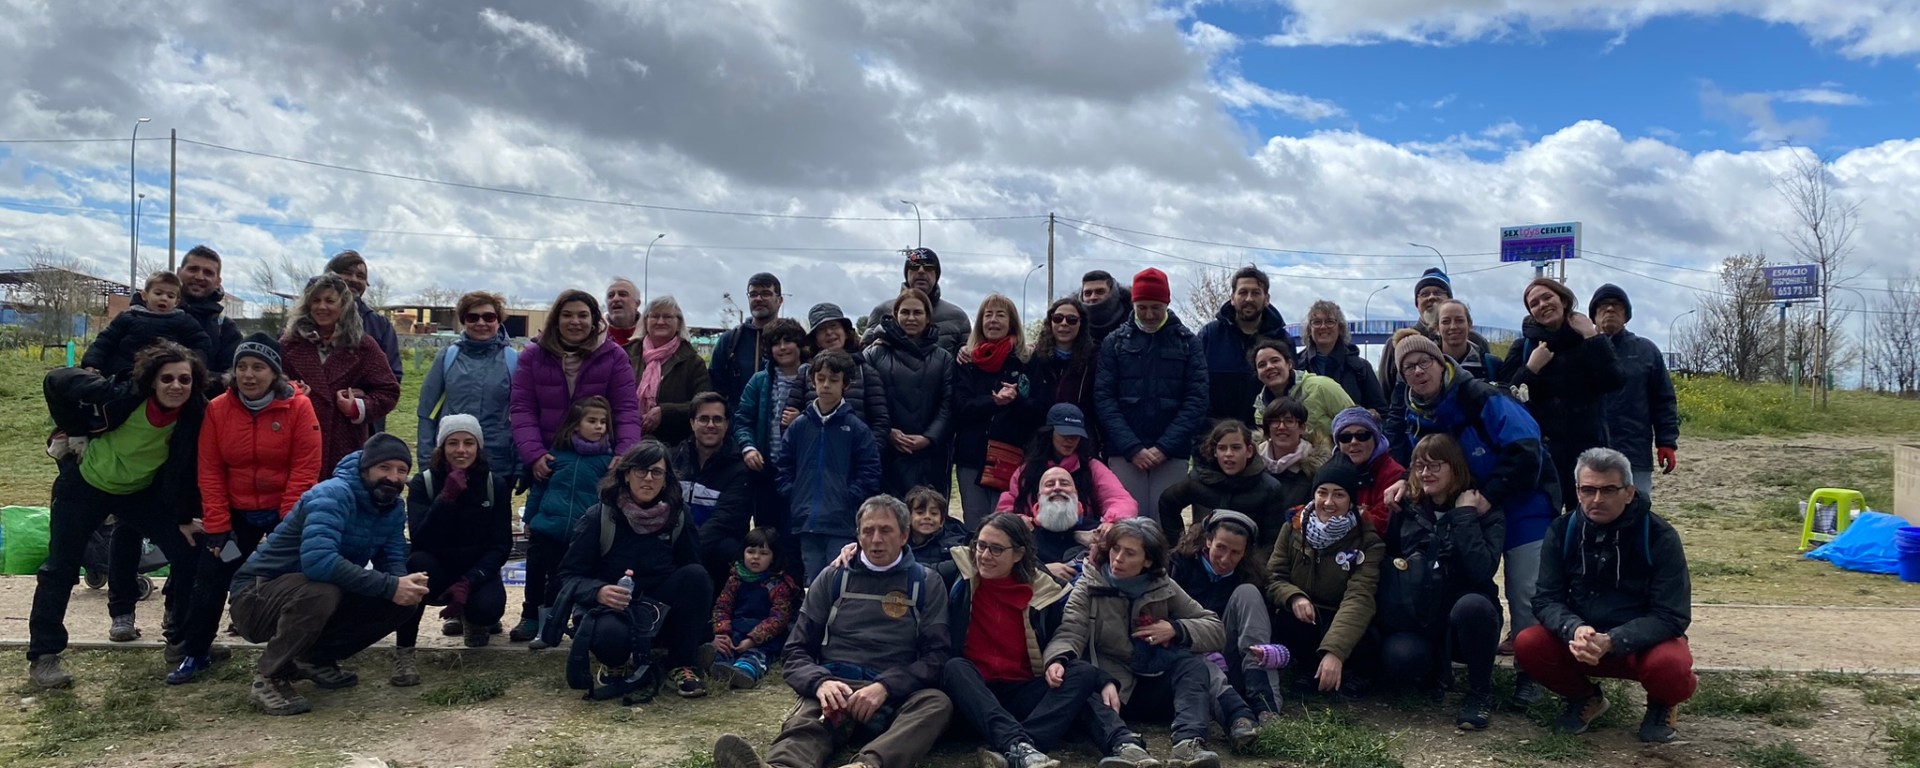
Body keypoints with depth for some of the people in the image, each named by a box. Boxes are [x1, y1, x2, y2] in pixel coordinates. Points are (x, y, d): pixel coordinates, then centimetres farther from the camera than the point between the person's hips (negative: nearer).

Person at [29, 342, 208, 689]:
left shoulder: (195, 417, -22)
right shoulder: (121, 396, -30)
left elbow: (188, 472, -9)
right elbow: (57, 381, -16)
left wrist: (185, 519, -8)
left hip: (141, 491, 3)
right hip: (85, 485, -3)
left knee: (189, 555, -3)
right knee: (60, 569, -1)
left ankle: (183, 639, 12)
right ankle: (42, 656, 11)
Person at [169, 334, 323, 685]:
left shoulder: (298, 407, -14)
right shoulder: (217, 409, -6)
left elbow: (305, 470, -15)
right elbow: (210, 472, -5)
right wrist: (217, 526, -9)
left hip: (285, 514, -3)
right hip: (235, 513, 3)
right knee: (210, 580, 6)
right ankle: (195, 654, 21)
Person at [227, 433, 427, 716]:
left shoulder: (394, 507, 0)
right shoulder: (333, 495, -25)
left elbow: (393, 561, -3)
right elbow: (317, 560, -40)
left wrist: (405, 584, -28)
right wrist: (389, 586, -40)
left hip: (320, 595, 8)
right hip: (258, 596, -7)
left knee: (402, 602, -8)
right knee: (321, 591, -38)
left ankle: (317, 658, 10)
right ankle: (267, 679, -15)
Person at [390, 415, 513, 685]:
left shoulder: (496, 485, -5)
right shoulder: (423, 484, -8)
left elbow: (502, 545, -8)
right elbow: (419, 541, -21)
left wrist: (468, 582, -23)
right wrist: (446, 498, -32)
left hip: (477, 572, 1)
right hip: (437, 569, -1)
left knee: (487, 608, -30)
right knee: (418, 562, -34)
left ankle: (468, 617, 12)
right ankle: (403, 653, -23)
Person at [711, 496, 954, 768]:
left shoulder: (927, 584, 14)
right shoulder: (832, 578, 18)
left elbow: (936, 655, 4)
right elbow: (796, 651, 16)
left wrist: (885, 687, -14)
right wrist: (820, 682, -8)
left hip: (895, 698, 0)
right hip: (835, 689, 1)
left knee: (938, 703, -35)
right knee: (803, 726, -35)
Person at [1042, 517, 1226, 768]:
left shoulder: (1163, 588, 6)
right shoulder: (1090, 585, 0)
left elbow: (1216, 630, 6)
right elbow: (1071, 632, -18)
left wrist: (1176, 629, -12)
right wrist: (1057, 659, -40)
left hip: (1154, 686, 2)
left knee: (1192, 663, -25)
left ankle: (1189, 743, -46)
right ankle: (1124, 748, -61)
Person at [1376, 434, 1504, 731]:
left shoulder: (1486, 514, -2)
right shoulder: (1408, 509, 6)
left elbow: (1483, 570, -21)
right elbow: (1386, 559, 4)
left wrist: (1464, 516, -18)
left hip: (1467, 618, -1)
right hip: (1416, 620, 2)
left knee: (1472, 605, -38)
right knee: (1399, 658, -32)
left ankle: (1480, 692, -11)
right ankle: (1435, 674, 9)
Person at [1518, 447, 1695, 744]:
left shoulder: (1659, 537, -16)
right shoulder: (1562, 531, -7)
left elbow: (1671, 616, -18)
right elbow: (1546, 599, -8)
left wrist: (1611, 641, -33)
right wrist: (1574, 630, -31)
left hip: (1644, 642, -3)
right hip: (1581, 639, 3)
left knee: (1669, 665, -36)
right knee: (1527, 645, -24)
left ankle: (1661, 704, 4)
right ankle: (1585, 698, 8)